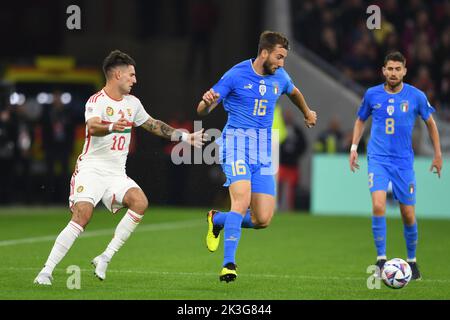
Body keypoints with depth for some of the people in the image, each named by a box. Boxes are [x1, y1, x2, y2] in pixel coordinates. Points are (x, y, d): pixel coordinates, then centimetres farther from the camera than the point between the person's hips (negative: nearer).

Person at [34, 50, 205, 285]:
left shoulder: (132, 103, 13)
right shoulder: (96, 101, -10)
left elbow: (154, 125, 28)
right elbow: (93, 127, -31)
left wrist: (184, 137, 27)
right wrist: (111, 127, -51)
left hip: (116, 175, 6)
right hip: (91, 170, -6)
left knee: (140, 202, -22)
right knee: (81, 217, -23)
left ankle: (105, 258, -14)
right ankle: (46, 271, -15)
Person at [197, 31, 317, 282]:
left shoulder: (280, 77, 8)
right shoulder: (236, 75, -7)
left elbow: (294, 92, 34)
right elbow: (203, 111, -4)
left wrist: (307, 113, 50)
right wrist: (207, 102, -28)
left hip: (263, 150, 5)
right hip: (237, 141, -5)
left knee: (263, 220, -3)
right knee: (243, 199, -28)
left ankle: (217, 220, 25)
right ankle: (229, 264, -24)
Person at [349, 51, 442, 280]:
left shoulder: (416, 96, -2)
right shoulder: (372, 94, 1)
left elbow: (430, 123, 13)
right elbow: (361, 120, 18)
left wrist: (438, 154, 13)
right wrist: (354, 147, 9)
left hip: (404, 161, 0)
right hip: (378, 159, 0)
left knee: (408, 215, 3)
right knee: (378, 206, -20)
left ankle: (412, 260, 25)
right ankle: (381, 259, -11)